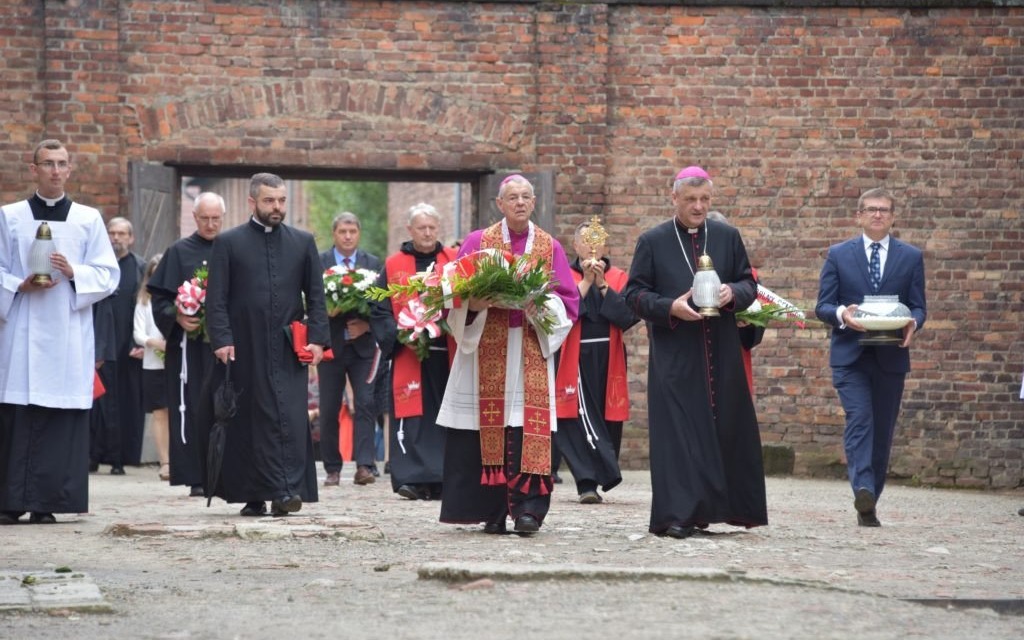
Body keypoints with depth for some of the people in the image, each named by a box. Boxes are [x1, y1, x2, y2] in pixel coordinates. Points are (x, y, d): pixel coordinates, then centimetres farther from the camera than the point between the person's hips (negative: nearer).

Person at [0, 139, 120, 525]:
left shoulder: (89, 219, 11)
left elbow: (108, 275, 7)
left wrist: (74, 273, -10)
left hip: (69, 336, 1)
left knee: (64, 418, -4)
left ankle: (47, 503, -2)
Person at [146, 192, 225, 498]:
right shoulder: (179, 252, 4)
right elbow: (159, 298, 1)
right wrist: (177, 317, -16)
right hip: (190, 343, -2)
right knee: (193, 409, -4)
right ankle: (196, 478, -3)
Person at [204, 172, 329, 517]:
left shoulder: (303, 242, 11)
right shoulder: (228, 242, 4)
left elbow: (316, 296, 10)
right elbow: (216, 298, 1)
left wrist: (317, 337, -1)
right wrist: (221, 339, -10)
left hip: (288, 349, 1)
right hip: (245, 349, -1)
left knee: (289, 417, -9)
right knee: (247, 419, 1)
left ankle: (286, 491, -12)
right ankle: (252, 495, 6)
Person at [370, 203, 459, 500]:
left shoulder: (454, 262, 9)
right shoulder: (394, 266, 6)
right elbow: (379, 310, 5)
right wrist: (399, 335, -10)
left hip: (447, 352, 1)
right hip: (408, 355, -1)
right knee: (413, 416, -6)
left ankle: (444, 478, 7)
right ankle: (414, 478, -6)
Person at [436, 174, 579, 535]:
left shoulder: (550, 248, 11)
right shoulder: (477, 243, 9)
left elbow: (568, 302, 7)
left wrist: (541, 305, -12)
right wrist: (478, 302, -15)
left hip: (532, 352, 0)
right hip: (486, 351, 0)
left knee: (529, 427, -10)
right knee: (490, 428, -4)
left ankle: (527, 508, -12)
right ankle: (493, 512, 1)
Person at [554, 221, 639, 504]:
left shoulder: (618, 278, 9)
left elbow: (629, 315, -5)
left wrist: (602, 284, -10)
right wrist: (585, 281, -13)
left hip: (608, 360, 3)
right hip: (574, 360, -3)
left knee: (607, 420, 4)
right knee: (579, 418, -11)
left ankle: (590, 482, 16)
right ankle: (589, 482, -13)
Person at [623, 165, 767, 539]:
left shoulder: (728, 238, 10)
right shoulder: (652, 242, 4)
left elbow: (749, 283, 12)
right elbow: (634, 293, 1)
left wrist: (733, 294, -11)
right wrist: (670, 308, -15)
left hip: (721, 353, 3)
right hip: (674, 354, -3)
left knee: (725, 427, 3)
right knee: (677, 431, -7)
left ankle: (728, 507, 13)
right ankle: (677, 515, -9)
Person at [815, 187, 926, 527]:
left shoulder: (911, 257, 10)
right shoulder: (838, 255, 7)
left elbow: (918, 306, 8)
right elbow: (822, 306, 4)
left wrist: (912, 324, -15)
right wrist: (842, 314, -19)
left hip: (891, 356, 2)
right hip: (850, 355, -2)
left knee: (882, 431, 5)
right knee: (859, 419, -20)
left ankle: (869, 503, 14)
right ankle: (863, 490, -32)